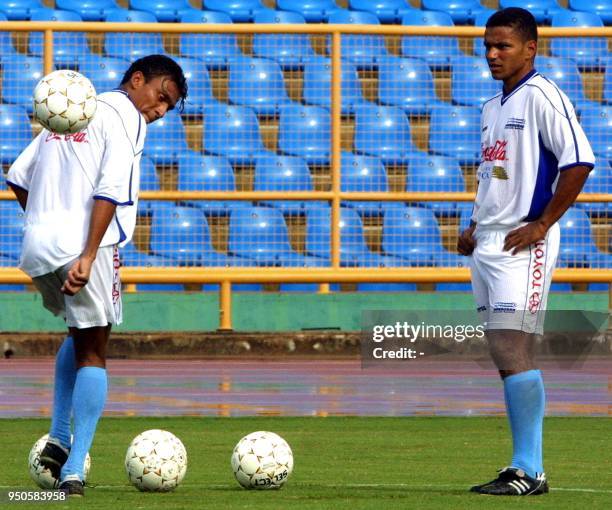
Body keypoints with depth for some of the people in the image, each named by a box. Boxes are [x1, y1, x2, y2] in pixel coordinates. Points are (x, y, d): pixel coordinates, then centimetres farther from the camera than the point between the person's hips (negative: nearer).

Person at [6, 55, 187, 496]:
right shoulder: (125, 117, -4)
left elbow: (18, 177, 19)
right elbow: (109, 190, -17)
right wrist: (88, 256, -23)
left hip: (37, 245, 7)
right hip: (83, 249, -7)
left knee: (82, 335, 27)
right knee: (92, 355, 2)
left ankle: (58, 439, 16)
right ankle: (74, 469, -7)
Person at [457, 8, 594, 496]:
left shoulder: (541, 97, -9)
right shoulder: (493, 107, 18)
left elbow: (580, 162, -18)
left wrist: (542, 224, -17)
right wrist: (474, 227, 16)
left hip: (522, 246, -9)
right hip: (488, 247, 9)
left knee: (512, 349, -14)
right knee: (506, 354, 8)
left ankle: (529, 470, -12)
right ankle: (524, 468, 12)